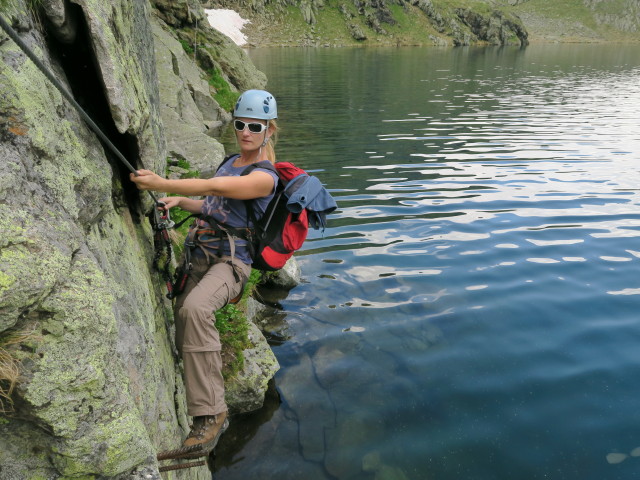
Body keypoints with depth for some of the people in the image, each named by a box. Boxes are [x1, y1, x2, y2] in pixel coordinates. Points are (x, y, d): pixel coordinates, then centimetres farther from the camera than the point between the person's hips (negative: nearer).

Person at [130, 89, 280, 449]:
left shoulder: (264, 177, -11)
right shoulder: (231, 162, 18)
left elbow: (214, 188, -26)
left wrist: (162, 184, -31)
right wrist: (180, 202, 10)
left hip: (231, 261, -9)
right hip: (202, 256, 9)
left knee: (194, 309, -35)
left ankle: (211, 412, -28)